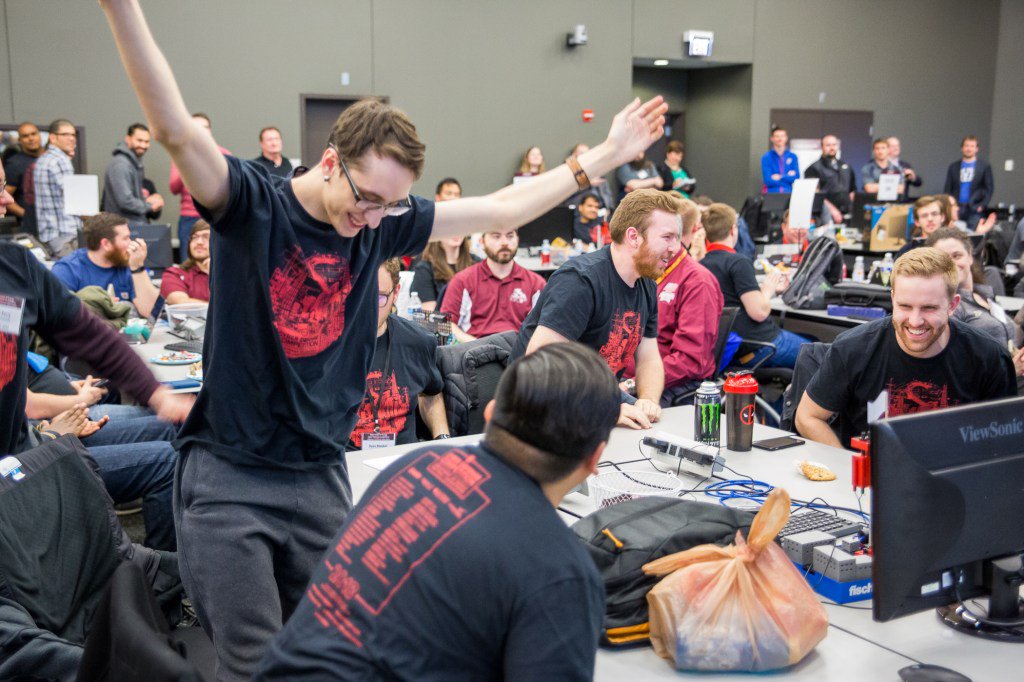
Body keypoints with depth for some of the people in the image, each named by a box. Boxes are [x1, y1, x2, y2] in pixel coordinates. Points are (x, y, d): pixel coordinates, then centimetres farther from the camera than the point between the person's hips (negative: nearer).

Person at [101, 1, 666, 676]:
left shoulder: (382, 221, 3)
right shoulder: (252, 204, -9)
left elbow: (500, 209, 9)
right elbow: (177, 131, -25)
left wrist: (603, 157, 11)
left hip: (322, 475, 4)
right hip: (228, 475, -4)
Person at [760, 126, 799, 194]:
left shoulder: (793, 157, 10)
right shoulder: (766, 157, 1)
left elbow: (796, 178, 1)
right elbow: (768, 181, -7)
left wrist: (780, 177, -7)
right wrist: (788, 176, -2)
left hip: (788, 193, 2)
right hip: (771, 193, -2)